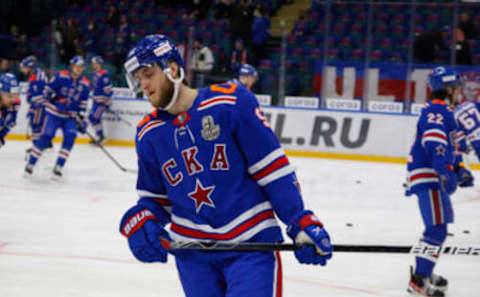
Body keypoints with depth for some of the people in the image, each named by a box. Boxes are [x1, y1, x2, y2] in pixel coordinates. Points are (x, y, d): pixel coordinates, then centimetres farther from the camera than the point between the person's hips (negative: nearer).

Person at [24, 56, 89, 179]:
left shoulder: (85, 83, 2)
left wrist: (81, 118, 6)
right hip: (55, 113, -3)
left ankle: (58, 167, -7)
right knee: (45, 137, -11)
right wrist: (56, 99, -21)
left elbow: (83, 103, 10)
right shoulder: (61, 76, -10)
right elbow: (47, 91, -6)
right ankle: (30, 164, 2)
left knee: (70, 137, -16)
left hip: (71, 116, 3)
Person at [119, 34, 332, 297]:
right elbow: (154, 197, 14)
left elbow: (273, 168, -9)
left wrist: (301, 224, -13)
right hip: (192, 252, 5)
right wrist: (140, 221, -8)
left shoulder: (231, 103, -11)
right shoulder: (148, 133, 5)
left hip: (251, 244, -5)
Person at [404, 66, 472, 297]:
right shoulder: (436, 111, -14)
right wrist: (445, 171, -37)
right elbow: (434, 143, -28)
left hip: (435, 176, 11)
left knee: (437, 227, 21)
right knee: (437, 228, -17)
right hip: (428, 177, -11)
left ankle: (424, 271, 32)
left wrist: (459, 169, 34)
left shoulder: (443, 111, 22)